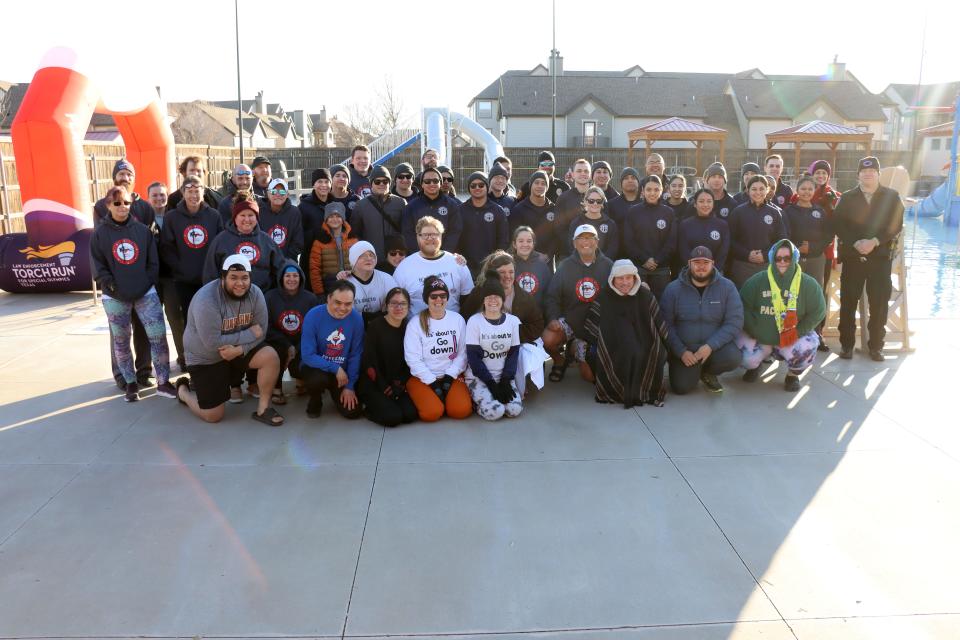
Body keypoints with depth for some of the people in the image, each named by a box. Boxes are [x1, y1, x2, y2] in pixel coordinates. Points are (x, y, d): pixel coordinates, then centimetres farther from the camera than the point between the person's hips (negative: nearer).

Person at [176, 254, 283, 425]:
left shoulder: (255, 293, -14)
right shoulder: (206, 300, -29)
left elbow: (261, 332, -11)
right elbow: (213, 343, -30)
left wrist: (239, 349, -28)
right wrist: (249, 334, -24)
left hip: (240, 348, 4)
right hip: (205, 358, -4)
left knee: (271, 357, -23)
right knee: (213, 416, -4)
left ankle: (262, 409, -6)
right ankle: (183, 389, 27)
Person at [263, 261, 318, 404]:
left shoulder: (310, 298, -2)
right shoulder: (270, 296, -4)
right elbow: (267, 328, -8)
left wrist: (297, 349, -15)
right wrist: (288, 345, -17)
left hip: (302, 346, 1)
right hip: (279, 343, -1)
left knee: (296, 362, -26)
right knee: (277, 352, -33)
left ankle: (301, 380, 15)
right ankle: (276, 388, -9)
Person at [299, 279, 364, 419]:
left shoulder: (356, 318, -11)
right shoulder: (313, 316, -19)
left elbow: (356, 355, -5)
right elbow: (308, 355, -20)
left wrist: (350, 386, -8)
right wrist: (335, 368, -25)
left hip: (343, 371, 3)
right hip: (316, 367, -3)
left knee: (353, 412, -9)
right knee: (318, 379, -37)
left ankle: (335, 392, 26)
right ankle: (315, 401, 1)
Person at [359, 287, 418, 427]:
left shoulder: (408, 328, 4)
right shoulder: (375, 326, -10)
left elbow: (409, 362, 3)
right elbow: (368, 361, -12)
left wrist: (400, 386, -9)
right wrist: (384, 388, -12)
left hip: (397, 385, 4)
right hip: (372, 385, -4)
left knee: (410, 415, -17)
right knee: (392, 417, -21)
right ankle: (369, 406, 7)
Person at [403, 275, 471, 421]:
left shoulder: (457, 319, 4)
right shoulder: (415, 323, -4)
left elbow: (462, 353, 2)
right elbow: (413, 358, -8)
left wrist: (449, 376, -10)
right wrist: (432, 382, -13)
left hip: (451, 376, 2)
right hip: (422, 377, -2)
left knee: (461, 410, -20)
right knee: (432, 412, -24)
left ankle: (449, 395, 11)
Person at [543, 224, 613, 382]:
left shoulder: (608, 266, -3)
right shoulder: (565, 266, -3)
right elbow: (552, 296, -6)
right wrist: (553, 318, -22)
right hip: (568, 321, -1)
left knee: (590, 374, 0)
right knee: (548, 339, -33)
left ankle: (575, 349, 32)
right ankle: (559, 361, 4)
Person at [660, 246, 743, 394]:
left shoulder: (727, 287, -6)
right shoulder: (673, 289, -6)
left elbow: (734, 323, -11)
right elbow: (666, 325, -6)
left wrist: (710, 346, -22)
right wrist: (681, 351, -17)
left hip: (716, 346, 1)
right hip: (683, 349, -1)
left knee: (733, 357, -30)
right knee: (681, 387, -19)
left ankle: (707, 372, 5)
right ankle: (694, 371, 18)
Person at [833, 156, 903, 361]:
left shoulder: (891, 197, 6)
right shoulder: (847, 198, 7)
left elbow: (896, 224, -2)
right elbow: (839, 225, -2)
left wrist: (875, 242, -16)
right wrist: (856, 243, -17)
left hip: (881, 256, 0)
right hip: (852, 256, 0)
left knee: (879, 303, 1)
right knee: (848, 302, 2)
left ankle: (876, 346, 11)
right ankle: (847, 344, 11)